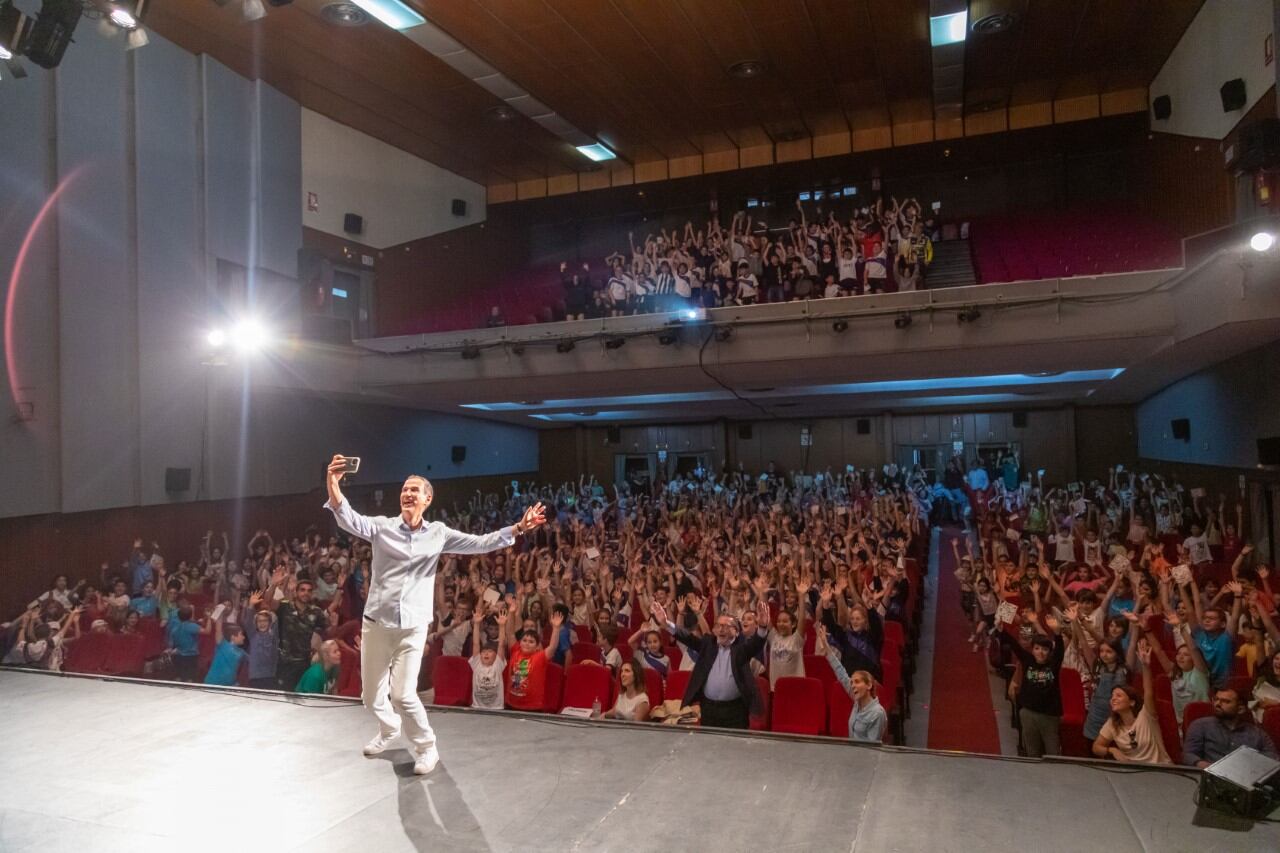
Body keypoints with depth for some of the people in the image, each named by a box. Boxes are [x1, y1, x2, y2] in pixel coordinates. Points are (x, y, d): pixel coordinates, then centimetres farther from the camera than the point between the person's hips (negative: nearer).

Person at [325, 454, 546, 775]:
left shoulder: (438, 533, 2)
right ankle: (389, 729, 48)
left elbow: (479, 543, -3)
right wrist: (334, 491, -42)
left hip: (413, 627, -1)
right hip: (376, 622, 1)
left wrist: (516, 529, -16)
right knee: (372, 696, 14)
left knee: (403, 695, -12)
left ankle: (426, 747, 13)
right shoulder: (382, 526, -3)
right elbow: (351, 521, -22)